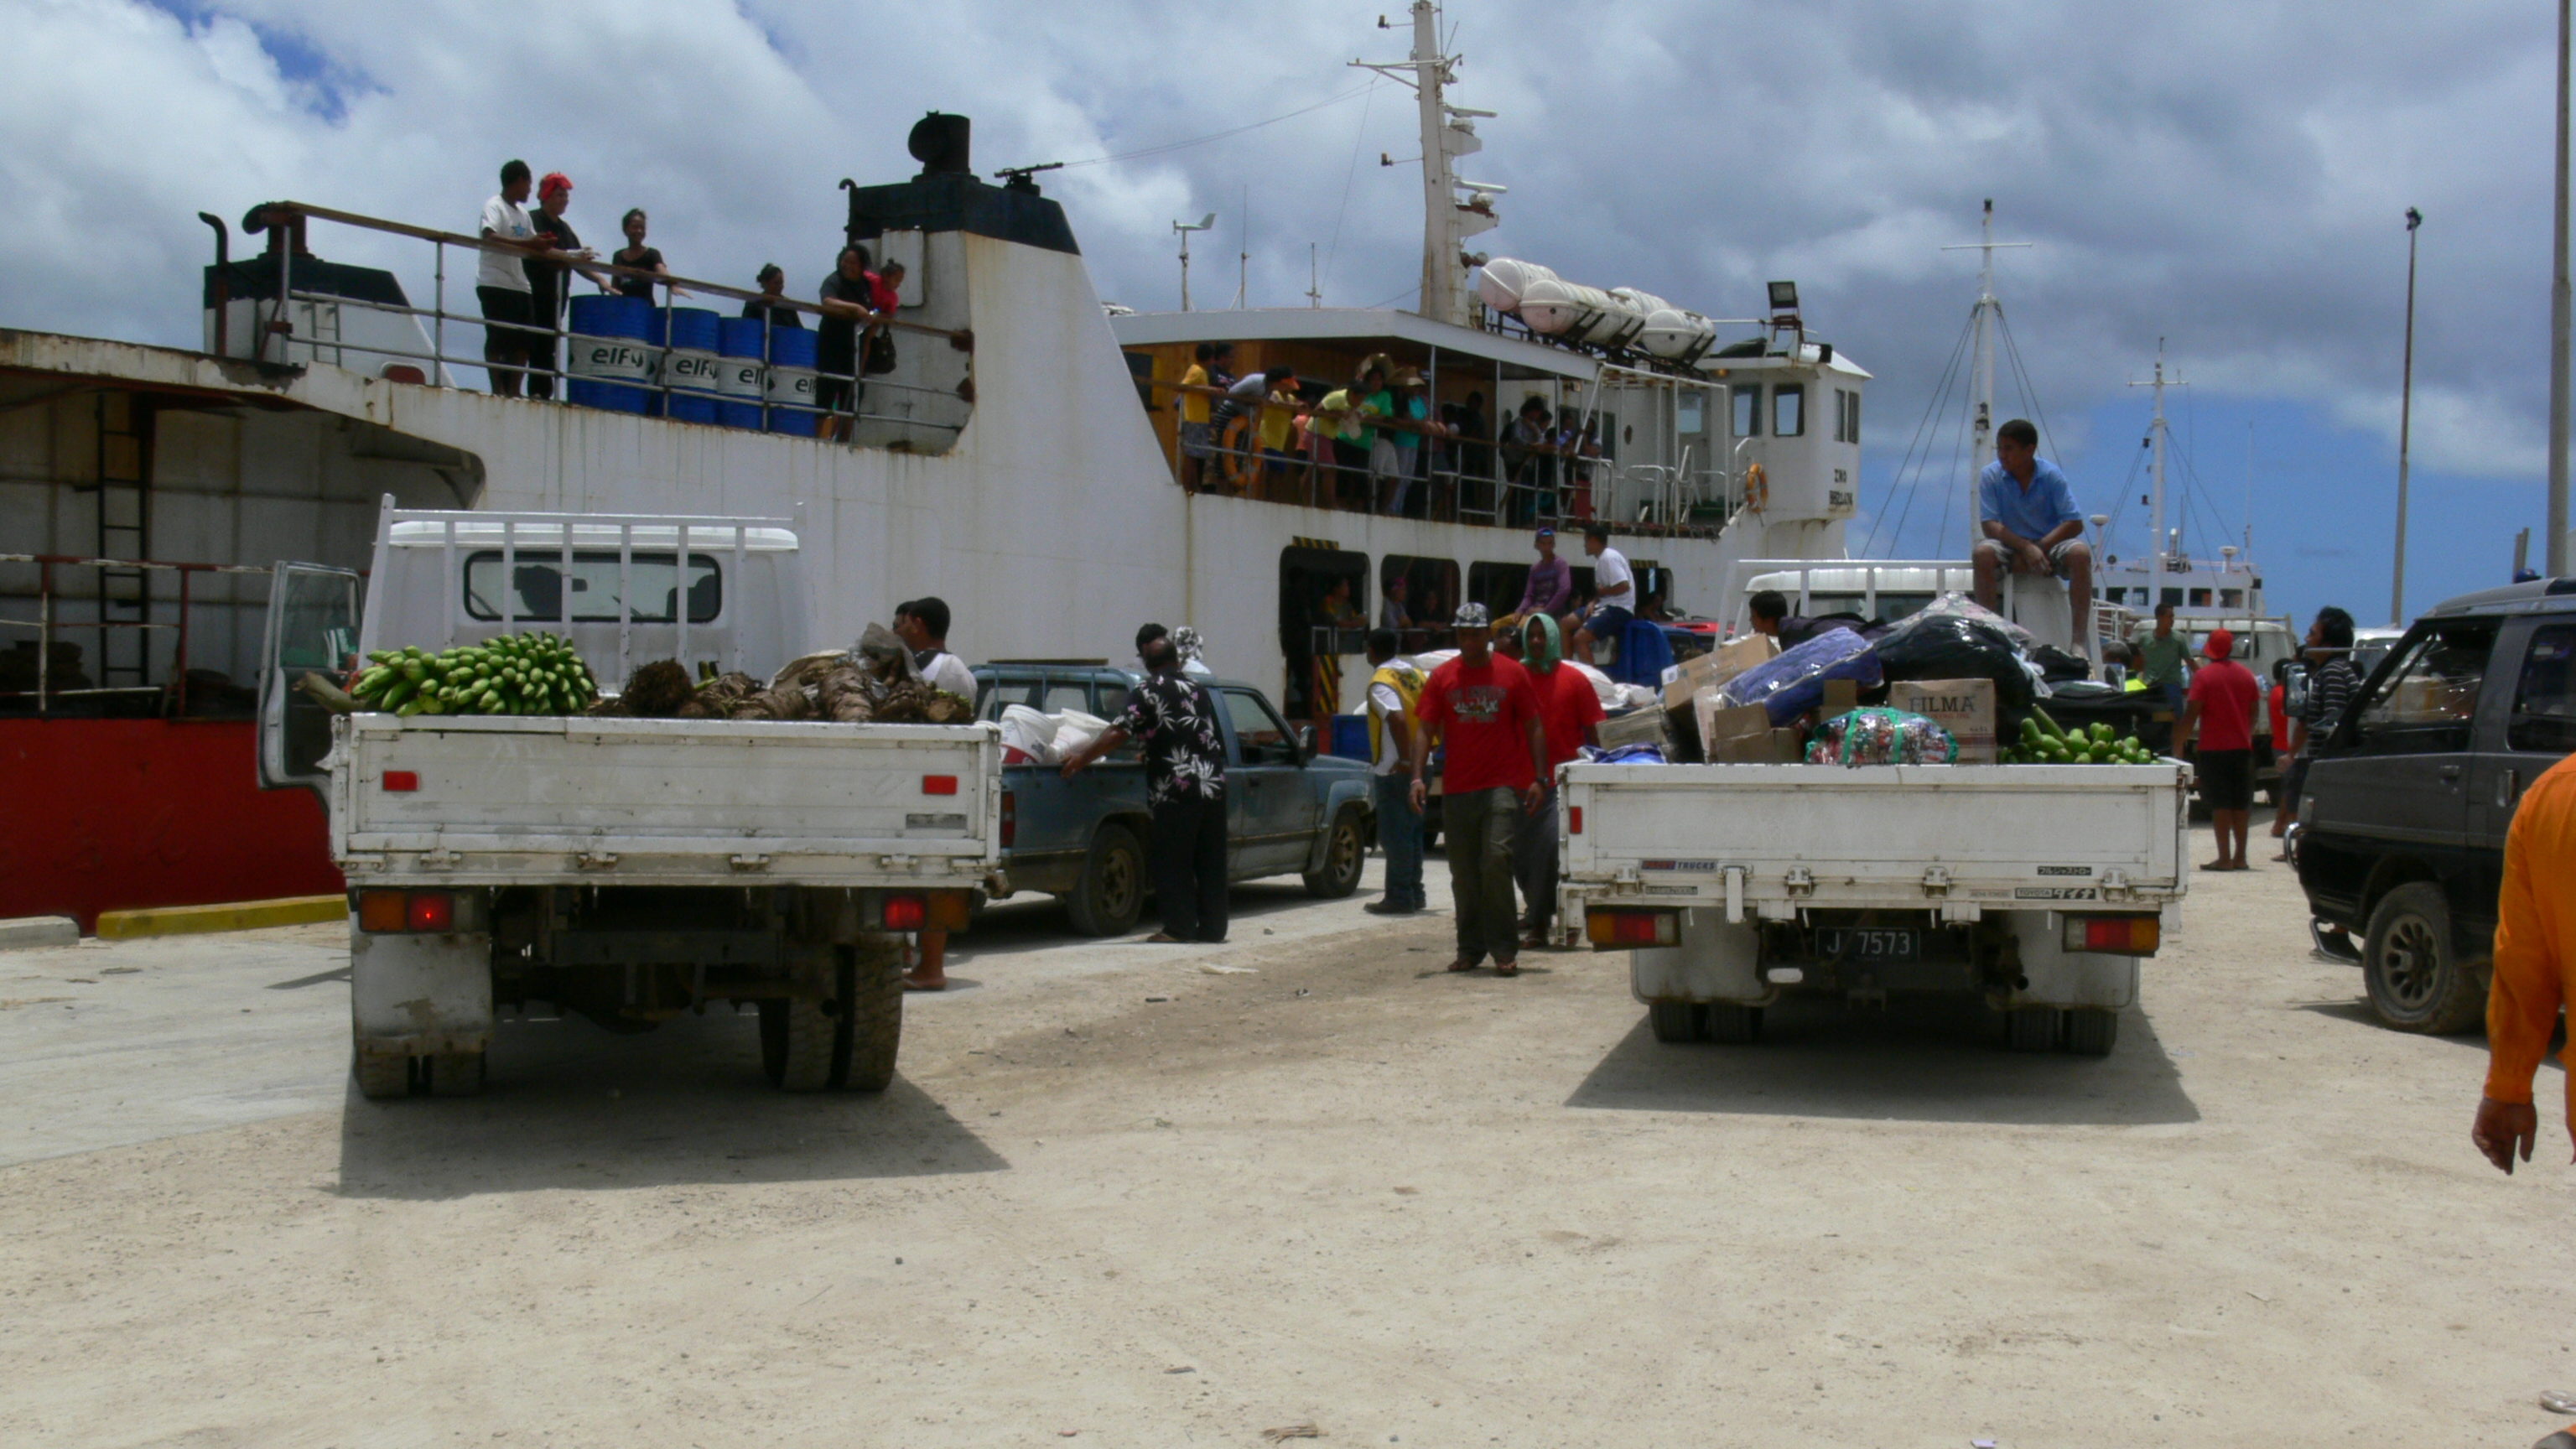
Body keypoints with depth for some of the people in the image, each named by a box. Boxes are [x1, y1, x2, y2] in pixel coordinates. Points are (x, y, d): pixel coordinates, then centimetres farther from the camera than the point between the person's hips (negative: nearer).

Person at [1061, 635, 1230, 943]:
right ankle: (1212, 926, 12)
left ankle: (1180, 926, 2)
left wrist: (1082, 758, -6)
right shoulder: (1198, 689, 16)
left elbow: (1120, 733, -13)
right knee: (1210, 862, 10)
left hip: (1176, 789, -6)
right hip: (1214, 785, 6)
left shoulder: (1147, 690, -3)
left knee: (1173, 861, 2)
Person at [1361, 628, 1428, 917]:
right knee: (1412, 833, 15)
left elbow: (1398, 718, -28)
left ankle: (1399, 898, -3)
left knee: (1395, 836, -4)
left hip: (1394, 771, -8)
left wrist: (1405, 759, -23)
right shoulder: (1415, 674, 11)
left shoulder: (1381, 682, -14)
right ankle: (1414, 894, 20)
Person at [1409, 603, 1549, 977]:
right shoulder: (1442, 678, 8)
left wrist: (1537, 778, -1)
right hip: (1456, 788, 3)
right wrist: (1418, 776, -7)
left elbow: (1533, 728, 7)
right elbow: (1426, 730, 6)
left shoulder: (1512, 674, 4)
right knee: (1463, 873, 7)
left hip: (1502, 785, -3)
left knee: (1497, 859, -15)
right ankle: (1470, 950, 19)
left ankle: (1504, 950, -8)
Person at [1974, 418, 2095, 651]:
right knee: (1983, 553, -32)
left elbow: (2074, 523, -11)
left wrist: (2040, 547, -22)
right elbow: (1990, 524, -14)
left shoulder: (2051, 475, -8)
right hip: (2010, 545, 0)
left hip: (2050, 544, 0)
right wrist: (2026, 548, -27)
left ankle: (2079, 638, -30)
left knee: (2080, 552, -31)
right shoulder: (1990, 475, -7)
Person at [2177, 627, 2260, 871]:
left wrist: (2178, 741, -8)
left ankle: (2225, 857, -8)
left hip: (2213, 748, -5)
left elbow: (2192, 713, -14)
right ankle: (2240, 857, 11)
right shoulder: (2246, 674, 7)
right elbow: (2254, 712, 11)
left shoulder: (2203, 675, -9)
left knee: (2220, 804, -4)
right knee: (2240, 804, 10)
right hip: (2242, 748, 5)